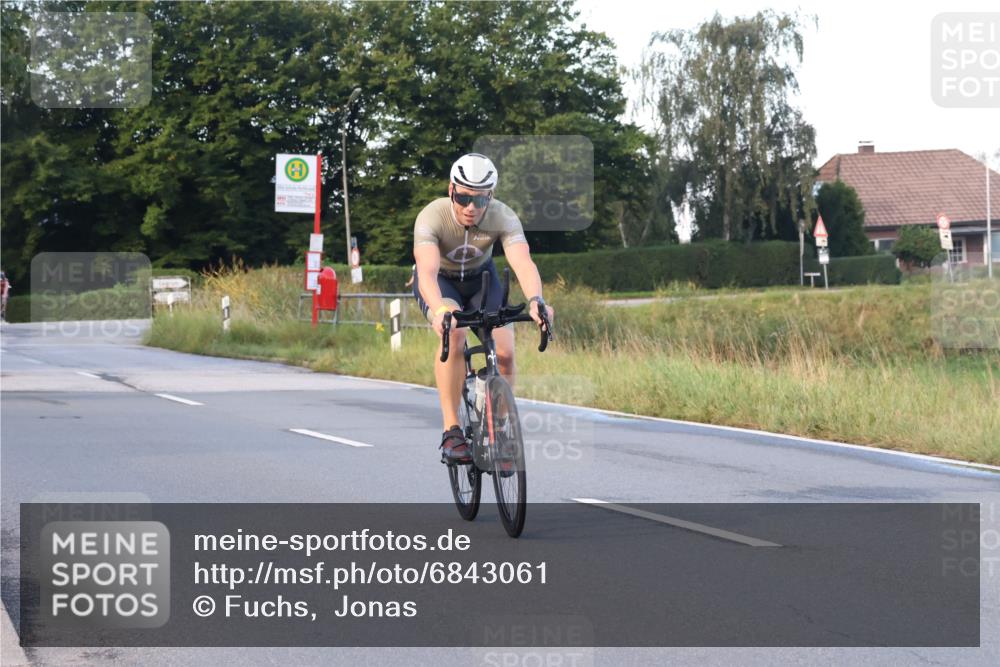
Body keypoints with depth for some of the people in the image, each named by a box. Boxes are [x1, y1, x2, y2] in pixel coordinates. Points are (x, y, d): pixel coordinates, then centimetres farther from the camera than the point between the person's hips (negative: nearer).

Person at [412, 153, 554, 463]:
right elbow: (427, 271, -47)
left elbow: (523, 262, -42)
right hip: (440, 281, -3)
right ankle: (451, 431, -27)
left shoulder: (503, 217, -28)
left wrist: (535, 300, -63)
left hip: (480, 278, 3)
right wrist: (439, 311, -67)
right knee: (454, 333, -33)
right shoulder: (432, 217, -34)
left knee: (504, 353, -16)